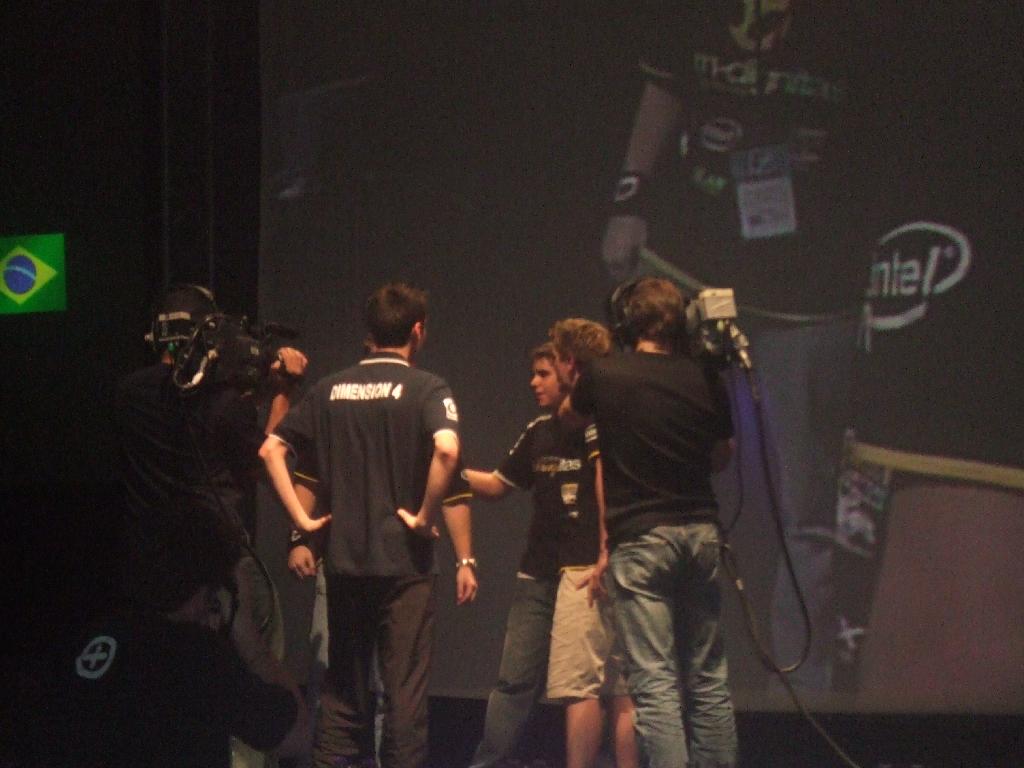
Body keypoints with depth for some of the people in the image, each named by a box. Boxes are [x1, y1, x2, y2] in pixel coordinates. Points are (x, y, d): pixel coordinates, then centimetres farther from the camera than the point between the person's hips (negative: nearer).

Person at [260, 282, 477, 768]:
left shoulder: (330, 390, 9)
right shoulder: (425, 389, -6)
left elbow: (271, 449, 6)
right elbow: (446, 450, -24)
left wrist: (302, 518, 5)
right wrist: (424, 517, -14)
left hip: (342, 561, 4)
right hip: (403, 563, -4)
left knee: (342, 688, 13)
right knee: (404, 689, 0)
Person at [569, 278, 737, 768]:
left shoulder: (603, 375, -3)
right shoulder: (705, 381, 2)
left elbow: (569, 412, 20)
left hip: (639, 537, -4)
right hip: (701, 531, 4)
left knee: (654, 681, -7)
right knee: (708, 679, 11)